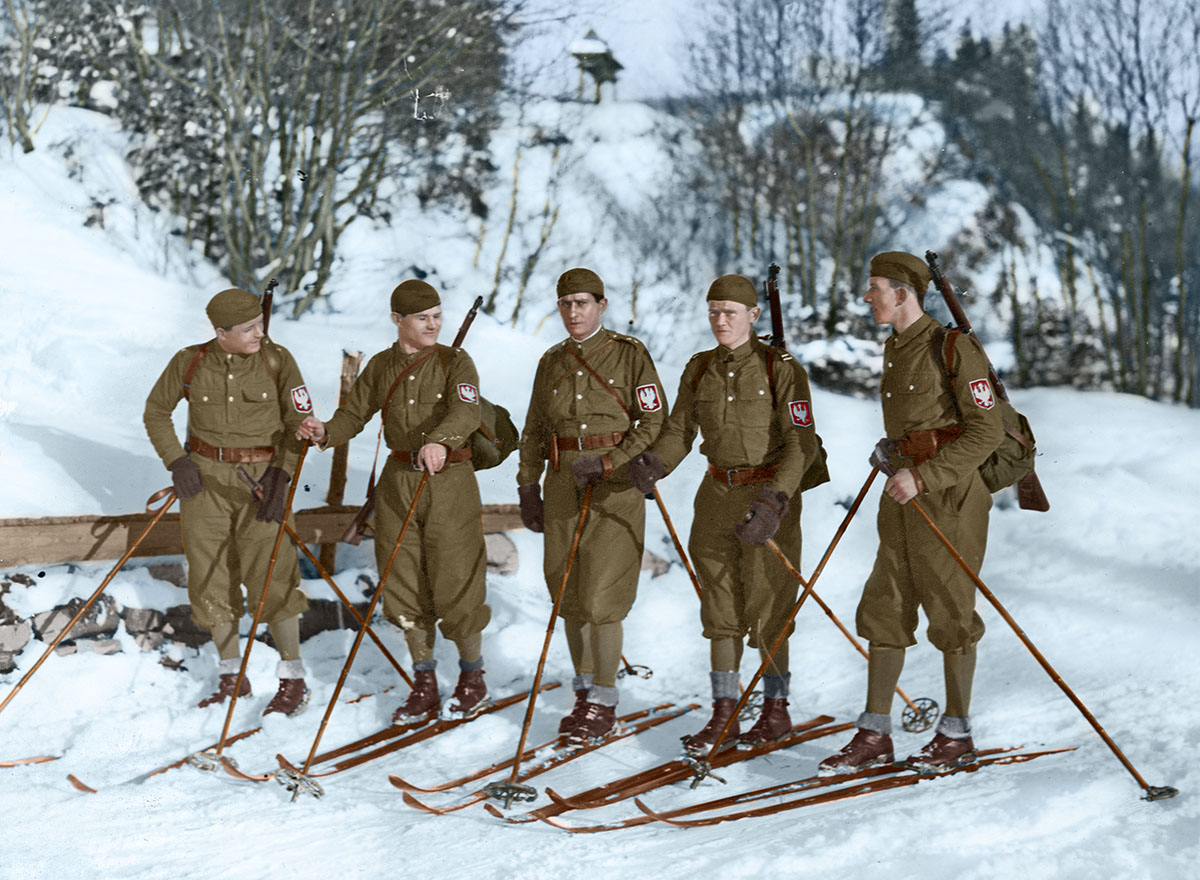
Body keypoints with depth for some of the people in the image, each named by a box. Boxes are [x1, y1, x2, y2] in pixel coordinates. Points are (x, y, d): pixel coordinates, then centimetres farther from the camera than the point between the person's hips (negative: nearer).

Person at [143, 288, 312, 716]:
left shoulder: (277, 361, -8)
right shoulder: (190, 363, -4)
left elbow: (300, 425, -4)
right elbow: (156, 412, 9)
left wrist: (280, 475, -16)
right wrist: (176, 461, -5)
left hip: (261, 476, -2)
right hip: (204, 478, 3)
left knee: (270, 578, -10)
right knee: (211, 578, 6)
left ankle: (293, 681, 1)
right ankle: (232, 678, 19)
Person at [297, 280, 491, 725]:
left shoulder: (455, 362, -6)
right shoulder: (381, 367, 6)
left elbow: (466, 412, -24)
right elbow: (352, 416, 2)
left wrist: (439, 440, -44)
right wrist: (324, 432, -21)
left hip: (450, 484, -4)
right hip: (398, 483, 4)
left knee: (456, 585, -2)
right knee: (405, 588, 7)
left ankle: (472, 680, 20)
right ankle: (424, 687, 21)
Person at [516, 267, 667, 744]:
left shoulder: (629, 354, -3)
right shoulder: (551, 362, 11)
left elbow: (655, 424, -8)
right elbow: (534, 431, 16)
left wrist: (608, 464, -17)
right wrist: (528, 489, 12)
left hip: (615, 485, -5)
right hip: (563, 486, 5)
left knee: (601, 598, -9)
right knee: (570, 596, 8)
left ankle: (604, 703, 2)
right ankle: (585, 692, 22)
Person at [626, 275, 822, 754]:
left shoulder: (781, 368, -11)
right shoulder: (699, 370, 5)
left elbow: (801, 443, -16)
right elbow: (678, 432, 4)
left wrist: (775, 499, -28)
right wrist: (653, 465, -18)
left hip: (770, 494, -5)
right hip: (717, 496, 5)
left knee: (766, 606, 0)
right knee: (720, 607, 6)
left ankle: (776, 709, 16)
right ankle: (723, 714, 13)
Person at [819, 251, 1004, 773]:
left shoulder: (952, 347, -11)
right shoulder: (894, 349, 14)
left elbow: (987, 431, -16)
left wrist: (923, 478, -21)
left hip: (948, 490, -8)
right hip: (905, 490, 8)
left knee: (948, 609, 0)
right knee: (884, 609, 5)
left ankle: (957, 735, 12)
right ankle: (875, 735, 10)